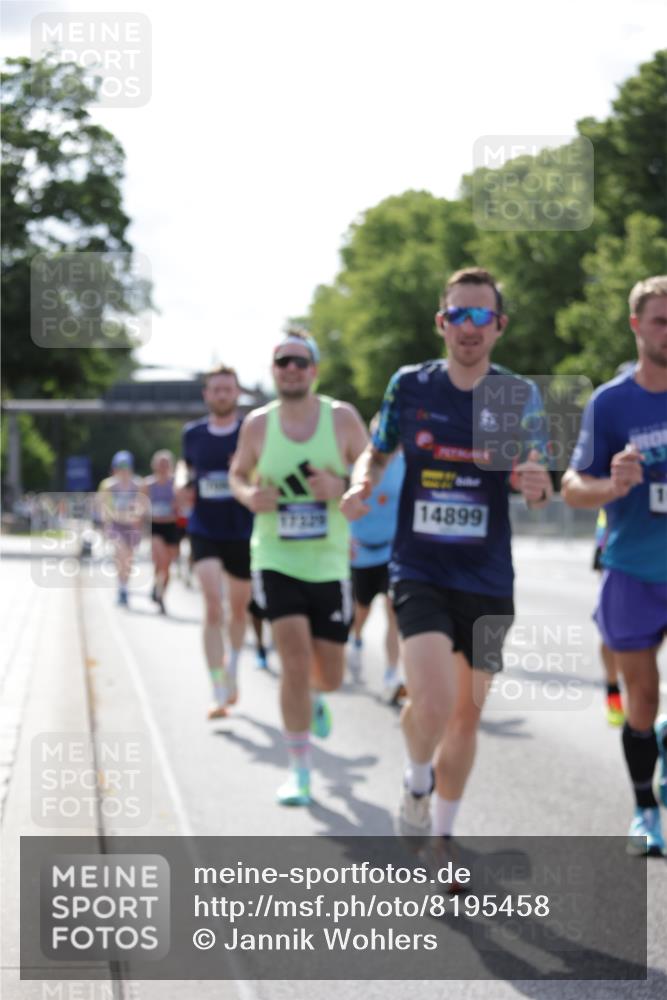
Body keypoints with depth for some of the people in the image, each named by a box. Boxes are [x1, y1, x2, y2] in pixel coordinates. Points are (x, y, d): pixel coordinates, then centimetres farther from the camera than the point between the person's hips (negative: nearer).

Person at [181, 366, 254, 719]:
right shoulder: (192, 434, 4)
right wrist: (184, 490, -2)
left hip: (243, 533, 0)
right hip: (205, 531, 0)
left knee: (238, 609, 15)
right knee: (213, 608, -14)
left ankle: (232, 669, 44)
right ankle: (219, 694, -14)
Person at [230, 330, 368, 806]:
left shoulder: (342, 418, -4)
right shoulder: (258, 423, -1)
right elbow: (238, 473, 15)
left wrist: (342, 488, -20)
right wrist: (249, 495, -8)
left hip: (330, 565, 1)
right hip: (275, 561, -1)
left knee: (330, 675, 9)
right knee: (295, 660, -16)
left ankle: (314, 697, 50)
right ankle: (300, 771, -4)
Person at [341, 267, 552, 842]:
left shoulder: (519, 395, -2)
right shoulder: (410, 385, -1)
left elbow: (535, 486, -4)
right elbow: (378, 453, 13)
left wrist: (537, 486, -28)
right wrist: (361, 484, -9)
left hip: (488, 580, 2)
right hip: (420, 572, -2)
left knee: (467, 715, 11)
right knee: (432, 703, -21)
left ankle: (442, 836, 30)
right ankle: (417, 783, 11)